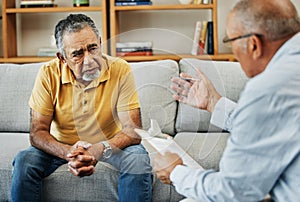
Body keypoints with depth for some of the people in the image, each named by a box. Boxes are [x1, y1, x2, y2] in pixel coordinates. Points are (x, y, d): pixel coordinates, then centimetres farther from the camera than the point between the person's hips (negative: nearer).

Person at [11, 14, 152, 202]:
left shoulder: (121, 70, -20)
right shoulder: (49, 74, -17)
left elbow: (132, 130, -21)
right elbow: (37, 133, -16)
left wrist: (100, 149, -41)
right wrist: (68, 153, -38)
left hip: (110, 143, -1)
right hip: (62, 145, 1)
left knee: (138, 159, -29)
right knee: (24, 161, -24)